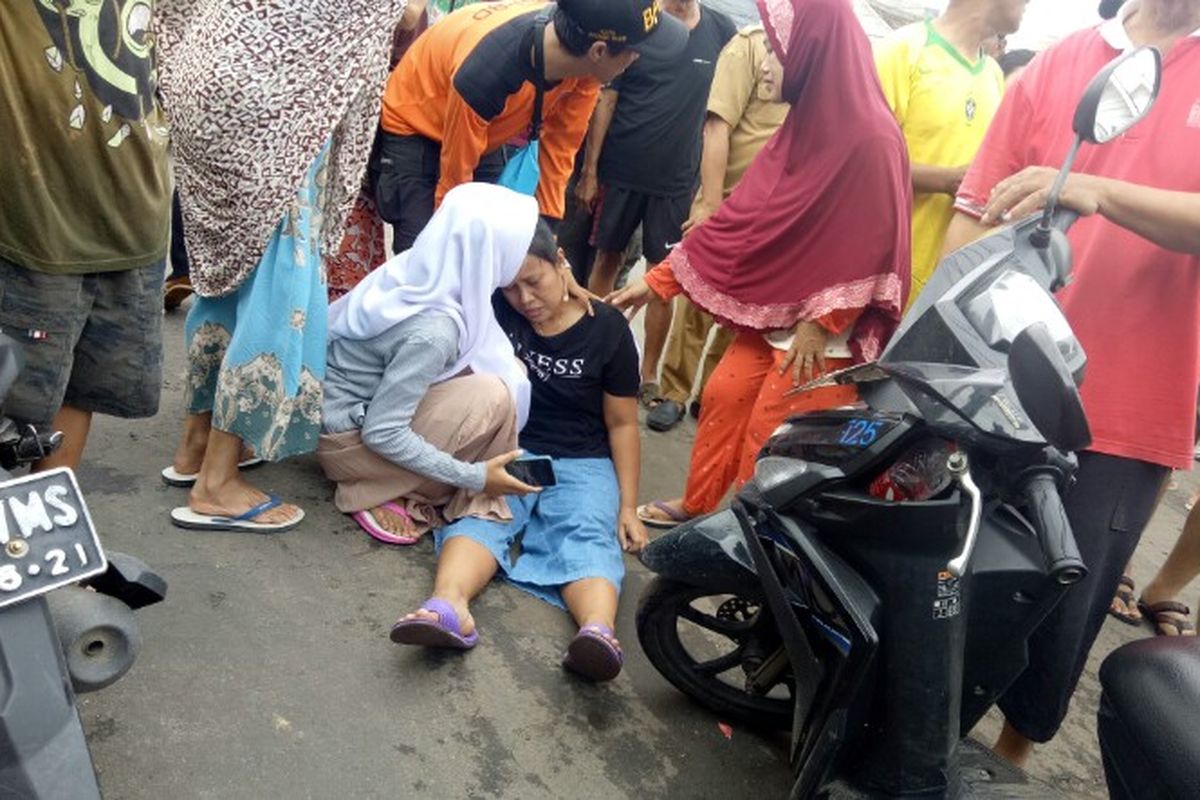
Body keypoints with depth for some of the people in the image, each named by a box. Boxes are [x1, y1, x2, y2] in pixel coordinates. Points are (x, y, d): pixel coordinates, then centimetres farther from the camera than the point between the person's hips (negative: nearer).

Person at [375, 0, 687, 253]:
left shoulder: (583, 61, -23)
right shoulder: (482, 75, -40)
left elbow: (559, 148, -10)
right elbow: (454, 179, -26)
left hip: (485, 134, 6)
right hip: (412, 131, -6)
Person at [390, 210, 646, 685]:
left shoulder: (608, 330, -1)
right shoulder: (498, 315, 4)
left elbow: (622, 424, 2)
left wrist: (628, 506, -3)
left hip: (582, 464, -1)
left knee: (585, 536, -31)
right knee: (480, 513, -30)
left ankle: (599, 632, -58)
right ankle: (448, 607, -57)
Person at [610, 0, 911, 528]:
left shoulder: (870, 137, -21)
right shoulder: (804, 123, 6)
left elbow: (869, 244, -19)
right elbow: (743, 215, 6)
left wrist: (821, 323, -15)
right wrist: (657, 280, 5)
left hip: (825, 322, -8)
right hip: (773, 306, 8)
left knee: (771, 434, 2)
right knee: (723, 398, 14)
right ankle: (697, 505, 32)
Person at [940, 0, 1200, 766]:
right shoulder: (1053, 68, 6)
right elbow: (976, 213, 2)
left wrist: (1096, 192, -28)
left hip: (1126, 414, -1)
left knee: (1061, 613, 4)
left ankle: (1015, 750, 30)